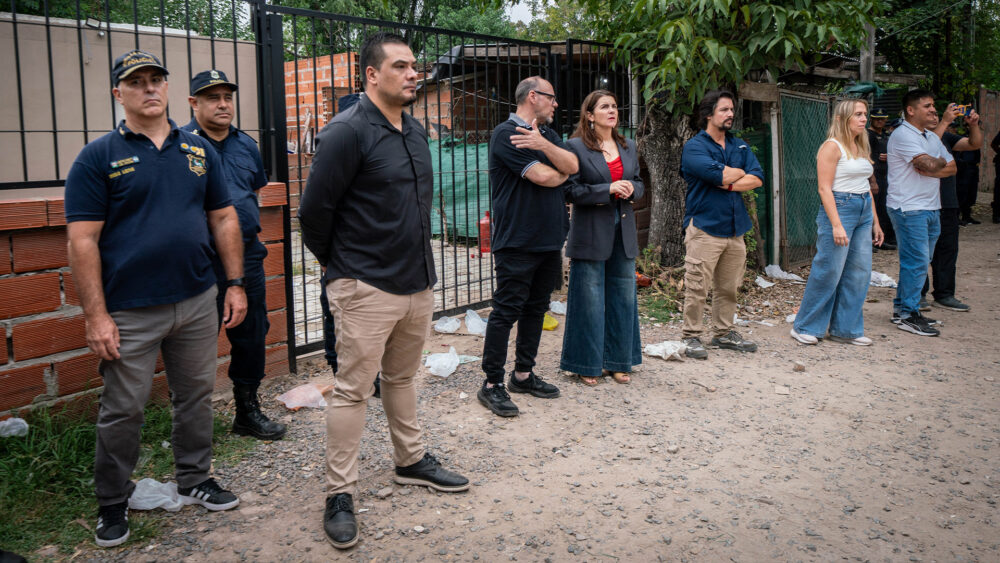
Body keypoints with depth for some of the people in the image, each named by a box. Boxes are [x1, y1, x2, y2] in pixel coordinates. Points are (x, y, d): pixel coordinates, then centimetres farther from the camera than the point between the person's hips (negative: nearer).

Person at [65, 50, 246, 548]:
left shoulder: (199, 150, 9)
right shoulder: (98, 157, -4)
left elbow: (223, 218, 12)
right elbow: (82, 240, -8)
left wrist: (235, 284, 6)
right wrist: (96, 315, -13)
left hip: (198, 301, 4)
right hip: (130, 311, -4)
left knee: (196, 396, 14)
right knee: (122, 410, 5)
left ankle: (195, 480, 33)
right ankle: (112, 504, 23)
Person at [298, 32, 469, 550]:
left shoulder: (415, 132, 12)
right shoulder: (348, 132, -14)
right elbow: (314, 210, -13)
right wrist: (338, 266, 0)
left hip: (417, 283, 8)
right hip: (367, 288, -7)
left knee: (402, 379, 20)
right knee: (353, 390, -1)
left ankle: (411, 461, 35)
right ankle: (340, 494, 9)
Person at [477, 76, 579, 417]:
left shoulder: (549, 134, 16)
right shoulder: (506, 134, -11)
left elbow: (573, 165, -2)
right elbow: (543, 176, -19)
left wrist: (543, 145, -18)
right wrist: (562, 172, 3)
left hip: (549, 240, 9)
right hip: (517, 243, -8)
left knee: (536, 308, 14)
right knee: (506, 311, -5)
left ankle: (524, 374, 25)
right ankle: (492, 384, 2)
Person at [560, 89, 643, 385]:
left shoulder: (628, 146, 12)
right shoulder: (576, 147, -6)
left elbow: (638, 183, 18)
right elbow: (570, 190, -11)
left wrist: (631, 189, -5)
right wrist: (608, 189, -19)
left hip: (623, 232, 6)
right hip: (591, 233, -5)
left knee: (623, 297, 9)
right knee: (589, 300, 1)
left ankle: (617, 361, 22)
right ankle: (587, 365, 13)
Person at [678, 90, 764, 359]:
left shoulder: (740, 146, 16)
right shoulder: (694, 147, -5)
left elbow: (757, 178, 3)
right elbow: (720, 174, -20)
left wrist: (729, 183, -12)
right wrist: (740, 172, 0)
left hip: (734, 228, 6)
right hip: (704, 228, -6)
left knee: (729, 287, 12)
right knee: (697, 287, -6)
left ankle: (724, 333, 24)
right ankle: (692, 336, 5)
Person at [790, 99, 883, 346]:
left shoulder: (862, 147, 16)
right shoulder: (832, 146, -9)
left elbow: (867, 187, 20)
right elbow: (825, 188, -14)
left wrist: (875, 221, 17)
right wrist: (836, 225, -21)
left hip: (863, 213, 8)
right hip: (839, 208, -8)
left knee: (859, 273, 7)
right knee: (828, 272, -6)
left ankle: (846, 329, 16)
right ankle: (805, 327, 7)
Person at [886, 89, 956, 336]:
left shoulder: (931, 137, 18)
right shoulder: (902, 135, -11)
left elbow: (951, 168, 13)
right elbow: (929, 164, -22)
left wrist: (930, 168, -6)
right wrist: (941, 162, 1)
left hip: (931, 208, 9)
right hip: (909, 208, -9)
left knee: (920, 262, 11)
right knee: (917, 262, -8)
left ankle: (902, 308, 20)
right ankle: (907, 315, -1)